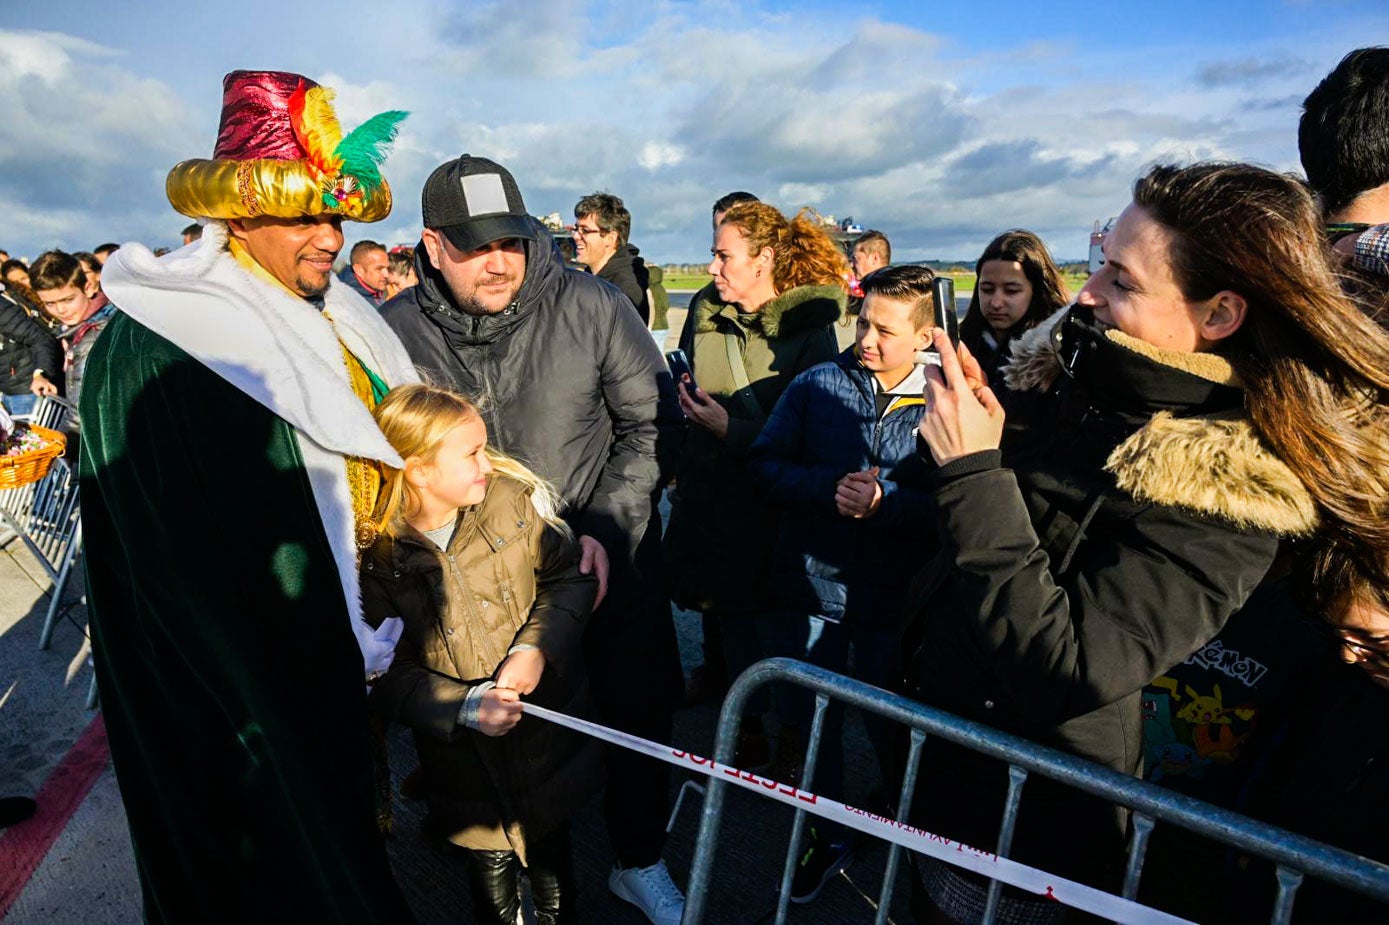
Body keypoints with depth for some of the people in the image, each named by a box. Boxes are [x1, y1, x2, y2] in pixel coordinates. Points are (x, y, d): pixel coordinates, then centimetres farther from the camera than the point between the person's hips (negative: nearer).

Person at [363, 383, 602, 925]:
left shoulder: (514, 495, -12)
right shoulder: (376, 554, -16)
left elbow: (569, 577, -5)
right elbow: (388, 675, -12)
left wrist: (537, 646, -19)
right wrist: (466, 706, -24)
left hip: (547, 730, 2)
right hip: (464, 755, -1)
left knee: (552, 854, 23)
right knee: (490, 867, 20)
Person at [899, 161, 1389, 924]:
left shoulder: (1221, 493, -26)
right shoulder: (1071, 367, -6)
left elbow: (1060, 676, -32)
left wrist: (973, 468, -32)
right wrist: (976, 424, -13)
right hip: (931, 728, 7)